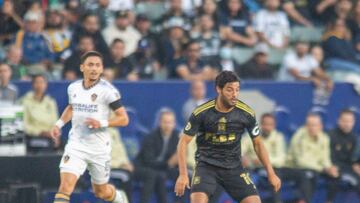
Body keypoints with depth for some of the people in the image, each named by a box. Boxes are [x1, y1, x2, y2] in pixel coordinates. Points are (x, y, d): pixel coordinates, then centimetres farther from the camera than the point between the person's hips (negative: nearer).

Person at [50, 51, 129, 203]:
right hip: (76, 144, 2)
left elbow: (124, 119, -10)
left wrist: (102, 123, -24)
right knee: (65, 186, -18)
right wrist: (59, 123, 10)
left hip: (99, 147, -2)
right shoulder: (73, 88, 3)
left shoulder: (107, 90, -12)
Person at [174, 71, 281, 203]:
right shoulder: (201, 113, -15)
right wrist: (183, 174, -18)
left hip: (233, 167, 3)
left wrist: (271, 173, 3)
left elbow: (257, 143, 6)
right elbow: (183, 142, -8)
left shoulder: (246, 113, -8)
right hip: (207, 165, -3)